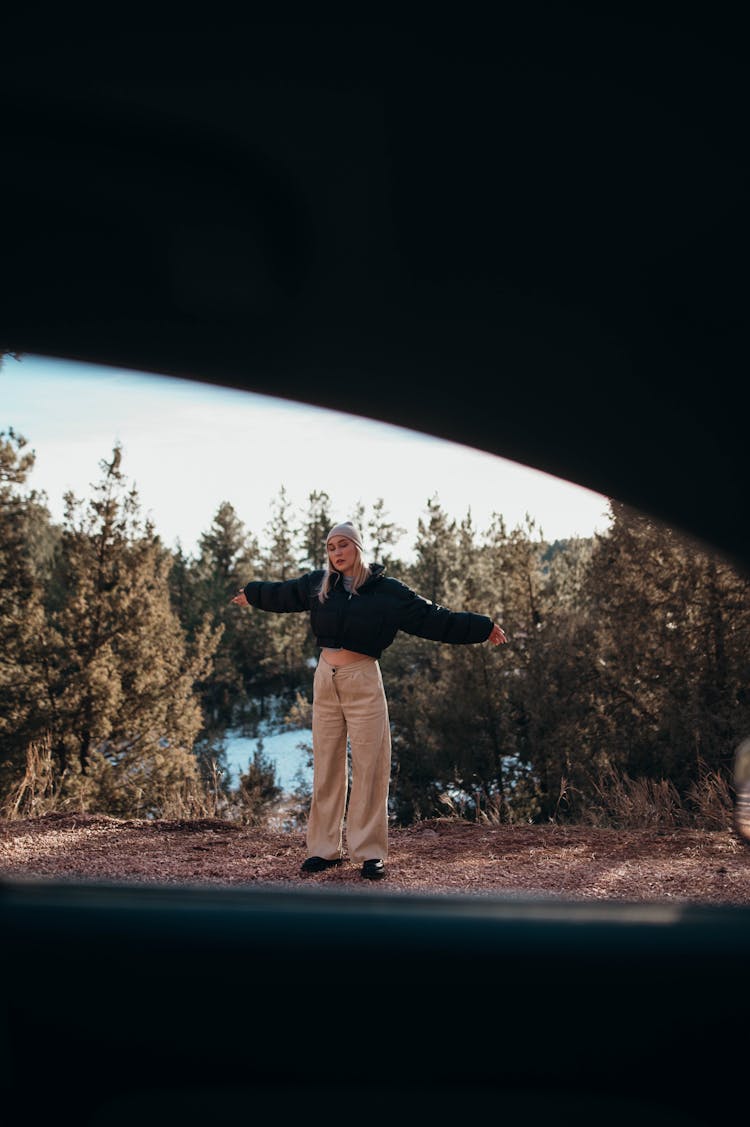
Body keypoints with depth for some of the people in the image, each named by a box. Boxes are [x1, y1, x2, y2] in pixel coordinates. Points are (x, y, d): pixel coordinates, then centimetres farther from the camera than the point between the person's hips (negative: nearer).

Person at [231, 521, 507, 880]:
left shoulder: (386, 590, -4)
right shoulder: (317, 584, 6)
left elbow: (432, 617, -3)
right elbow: (280, 593, 25)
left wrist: (483, 628, -5)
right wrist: (251, 593, 41)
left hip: (364, 682, -3)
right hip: (325, 680, 4)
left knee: (369, 768, -1)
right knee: (326, 768, 7)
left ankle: (369, 852, 7)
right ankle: (324, 848, 16)